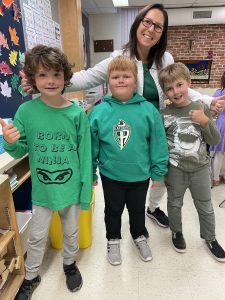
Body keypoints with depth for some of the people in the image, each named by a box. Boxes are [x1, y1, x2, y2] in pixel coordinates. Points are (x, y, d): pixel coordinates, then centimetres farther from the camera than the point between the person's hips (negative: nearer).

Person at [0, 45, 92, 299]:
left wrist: (86, 190, -7)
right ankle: (31, 276, 48)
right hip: (42, 188, 1)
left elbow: (85, 154, -8)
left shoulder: (77, 113, -13)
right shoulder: (26, 111, -11)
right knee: (37, 236, 21)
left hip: (71, 187, 0)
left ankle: (69, 264, 53)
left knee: (71, 231, 23)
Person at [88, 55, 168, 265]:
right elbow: (91, 145, -4)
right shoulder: (99, 111, -12)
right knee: (113, 210, 21)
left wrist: (158, 171, -2)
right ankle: (113, 240, 48)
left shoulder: (148, 110, -12)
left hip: (140, 175, 1)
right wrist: (90, 172, 3)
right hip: (111, 175, 0)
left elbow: (158, 143, -6)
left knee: (138, 209, 23)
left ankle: (140, 237, 52)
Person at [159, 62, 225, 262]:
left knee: (205, 207, 17)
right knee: (175, 204, 18)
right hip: (175, 168, -1)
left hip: (200, 168, 2)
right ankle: (176, 232, 45)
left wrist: (205, 121, -20)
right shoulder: (164, 114, -10)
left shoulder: (201, 109, -6)